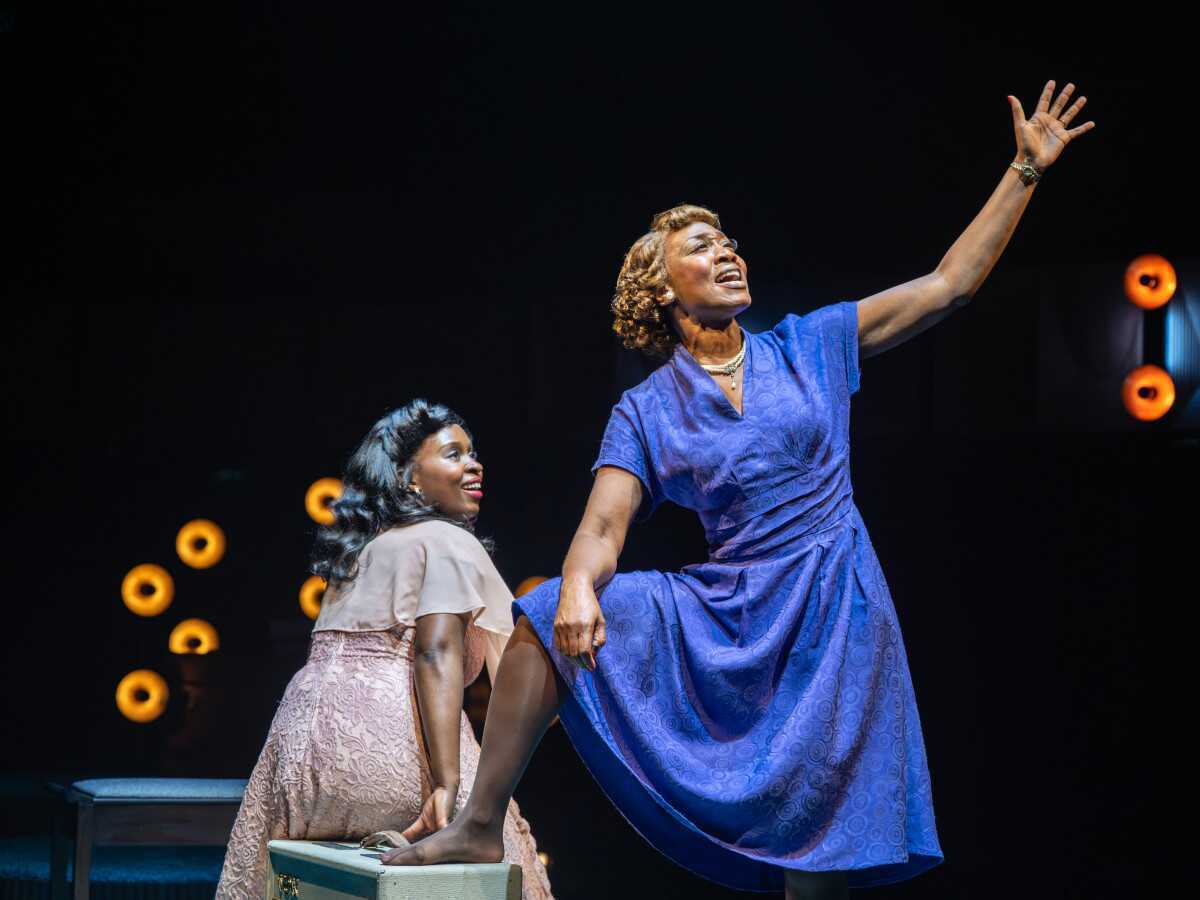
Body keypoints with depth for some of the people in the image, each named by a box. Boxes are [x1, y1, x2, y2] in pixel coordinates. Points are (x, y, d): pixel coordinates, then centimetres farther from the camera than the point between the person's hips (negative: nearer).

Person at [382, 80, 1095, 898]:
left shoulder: (810, 347, 7)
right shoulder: (644, 413, 6)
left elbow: (950, 284, 7)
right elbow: (602, 529, -8)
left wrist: (1027, 171, 3)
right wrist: (578, 586, -32)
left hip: (828, 613, -1)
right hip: (721, 615, 1)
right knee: (547, 619, -14)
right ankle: (480, 830, -9)